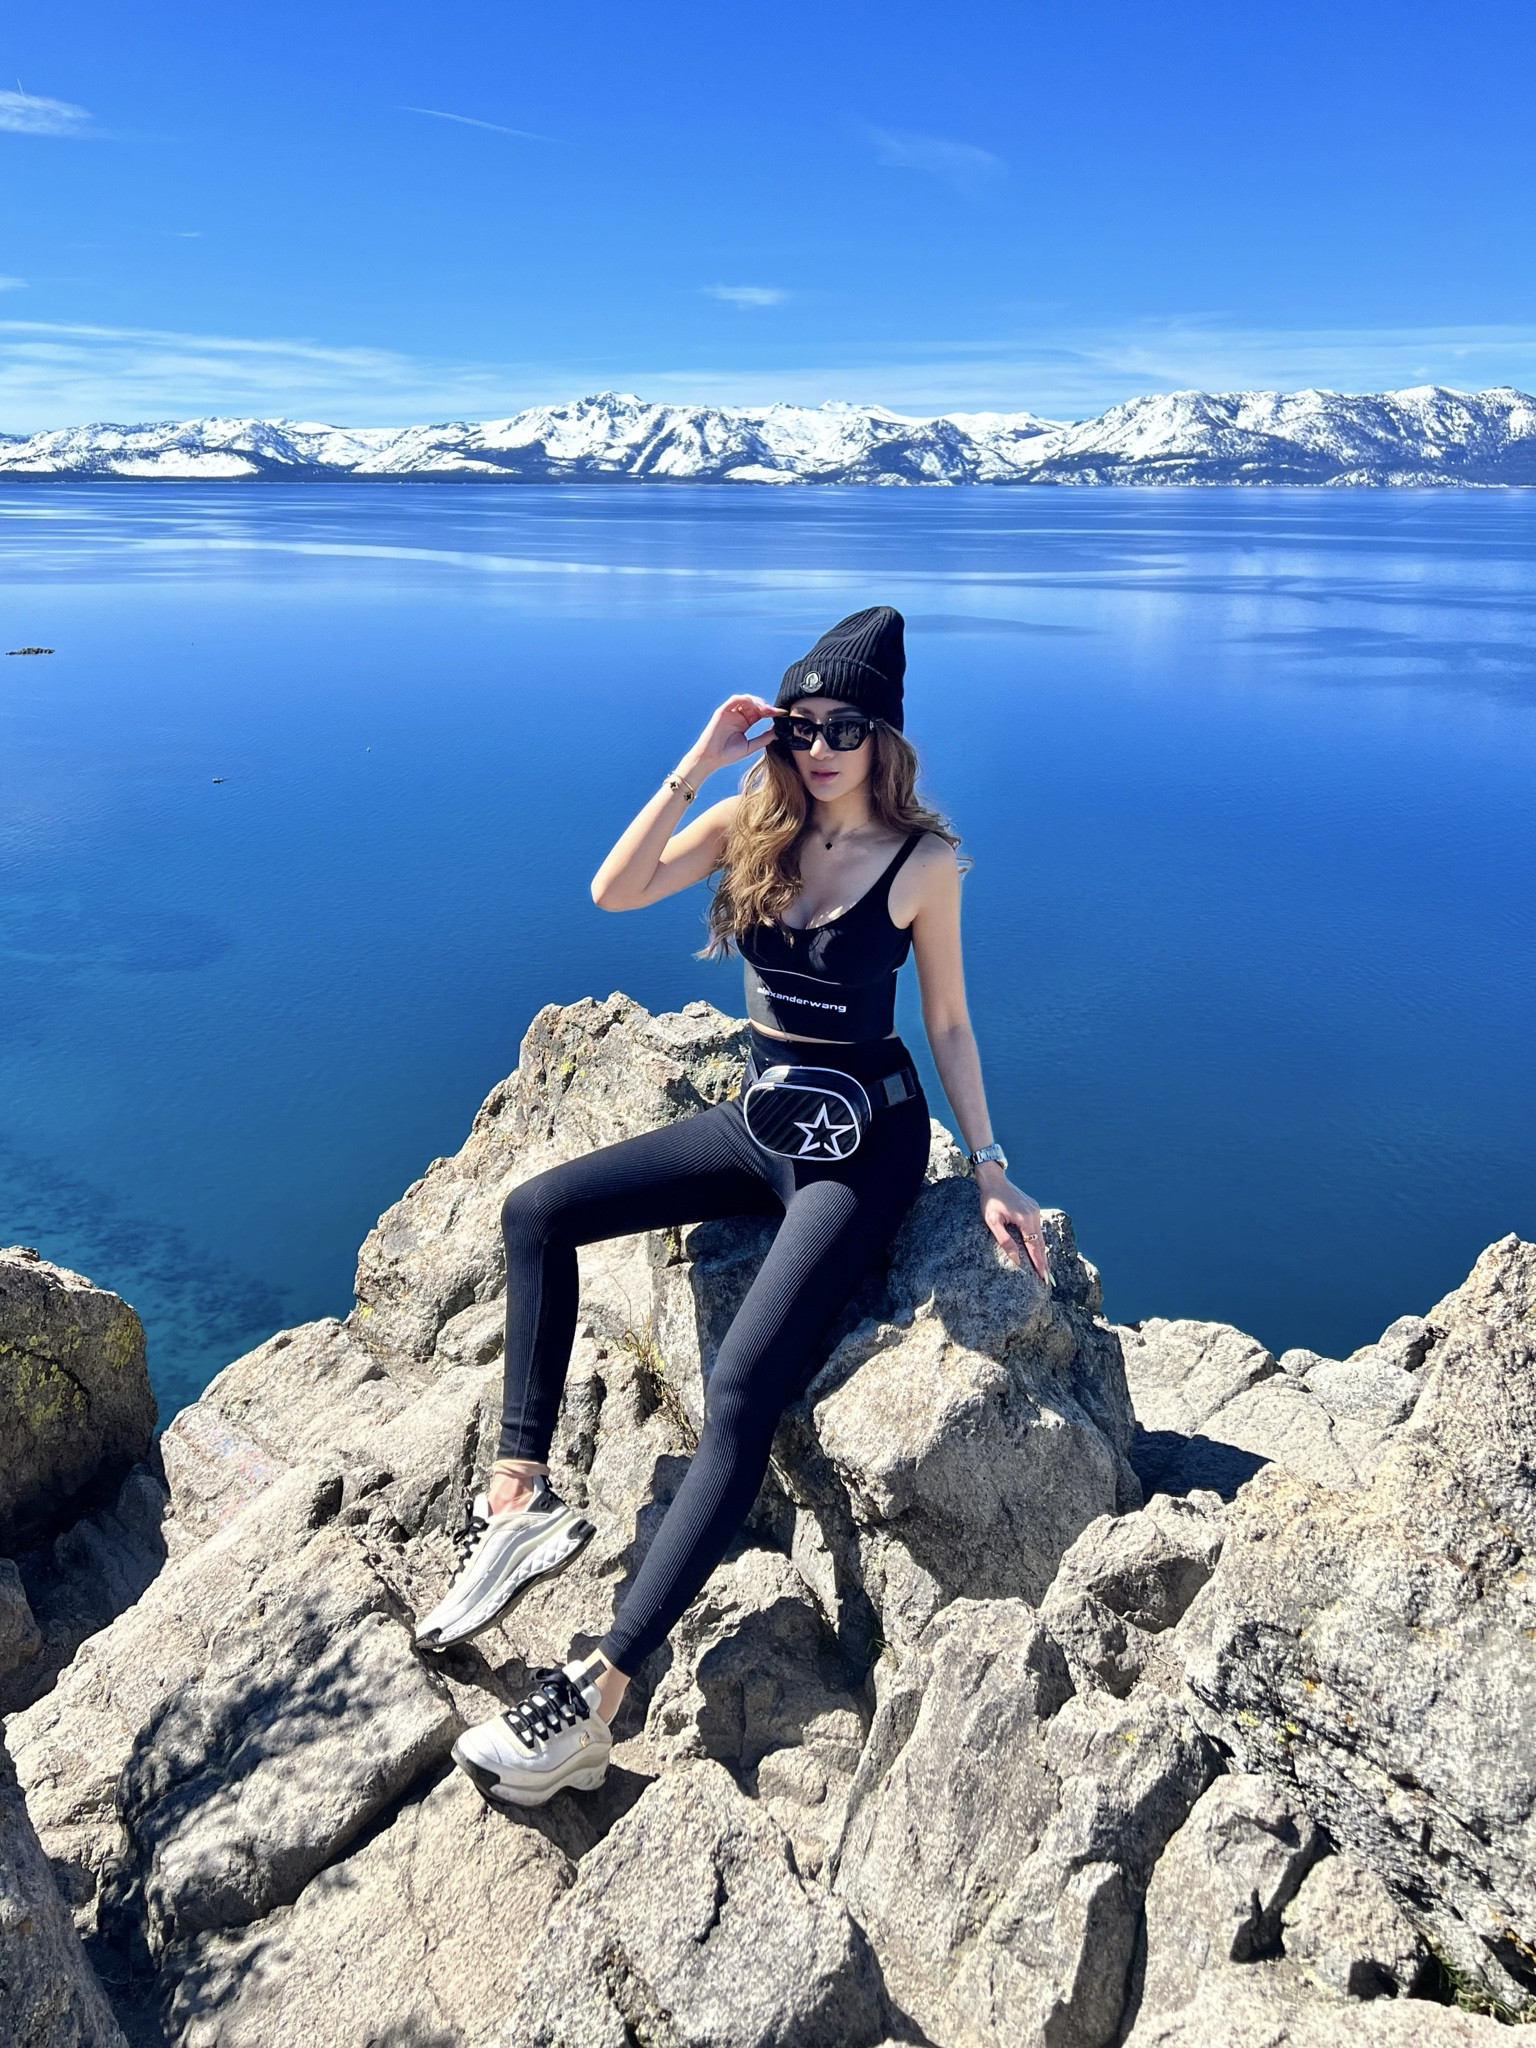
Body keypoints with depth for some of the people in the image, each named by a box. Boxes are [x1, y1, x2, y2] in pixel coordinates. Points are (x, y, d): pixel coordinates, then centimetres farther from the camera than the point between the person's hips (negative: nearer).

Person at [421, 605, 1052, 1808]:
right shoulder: (753, 823, 1)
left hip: (864, 1143, -6)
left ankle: (597, 1702, -19)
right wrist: (695, 768, -17)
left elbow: (948, 1024, -1)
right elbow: (613, 893, -11)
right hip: (759, 1120, 6)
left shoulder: (922, 862, -9)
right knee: (536, 1214, -5)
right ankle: (522, 1498, -5)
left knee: (743, 1394, -22)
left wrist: (991, 1172, -3)